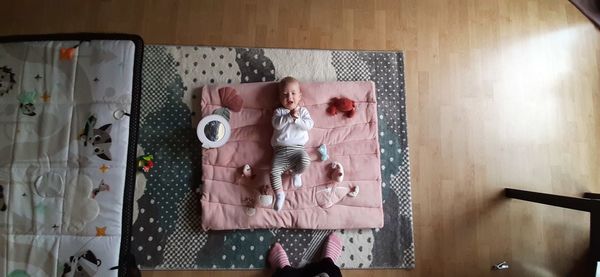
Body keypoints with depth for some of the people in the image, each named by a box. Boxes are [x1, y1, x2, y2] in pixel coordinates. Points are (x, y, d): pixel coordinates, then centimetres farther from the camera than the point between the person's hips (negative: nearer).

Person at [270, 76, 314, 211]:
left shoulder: (303, 111, 12)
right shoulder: (279, 111, 9)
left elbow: (309, 125, -4)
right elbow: (276, 124, -11)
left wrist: (297, 118, -15)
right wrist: (290, 116, -19)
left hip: (297, 148, 0)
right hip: (280, 149, 1)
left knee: (305, 161, -29)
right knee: (274, 171, -15)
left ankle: (296, 173, 5)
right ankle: (279, 193, 5)